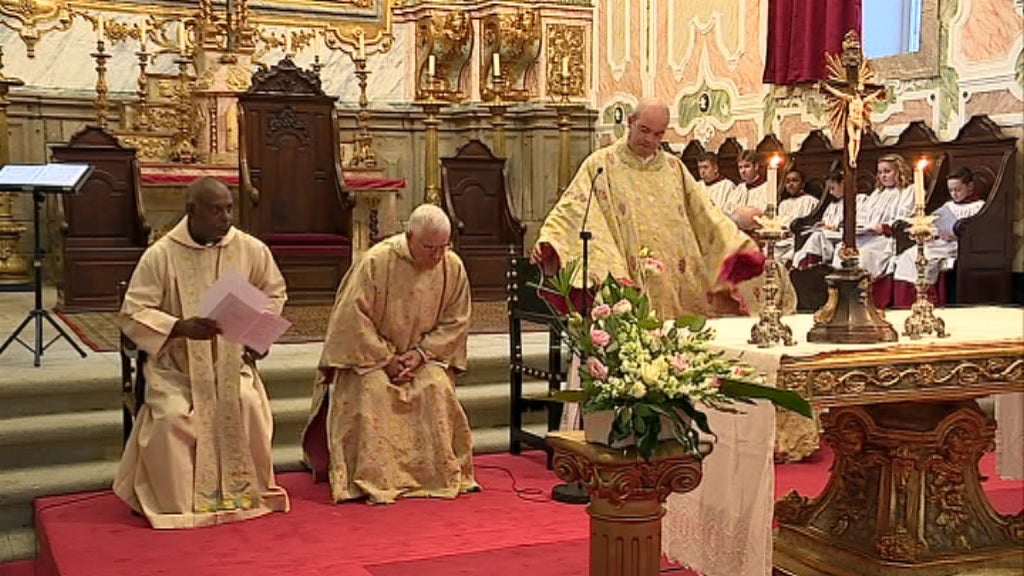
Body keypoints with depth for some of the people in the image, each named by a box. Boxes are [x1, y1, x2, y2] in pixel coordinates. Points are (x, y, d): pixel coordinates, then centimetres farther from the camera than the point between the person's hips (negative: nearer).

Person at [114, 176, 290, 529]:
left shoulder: (251, 249, -2)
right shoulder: (161, 255, -10)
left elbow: (274, 293, 15)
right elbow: (133, 314, -9)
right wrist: (180, 327, -24)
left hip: (231, 361, 2)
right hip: (175, 364, -2)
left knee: (247, 403, -25)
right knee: (172, 414, -28)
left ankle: (249, 492, -2)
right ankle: (174, 501, -7)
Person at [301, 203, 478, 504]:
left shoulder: (453, 267, -8)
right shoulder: (376, 261, -19)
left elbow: (456, 321, -3)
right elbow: (354, 318, -17)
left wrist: (421, 353, -15)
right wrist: (385, 359, -19)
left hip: (422, 357, 3)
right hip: (369, 355, -3)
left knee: (438, 389, -23)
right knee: (373, 392, -29)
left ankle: (443, 473, -11)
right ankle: (372, 478, -22)